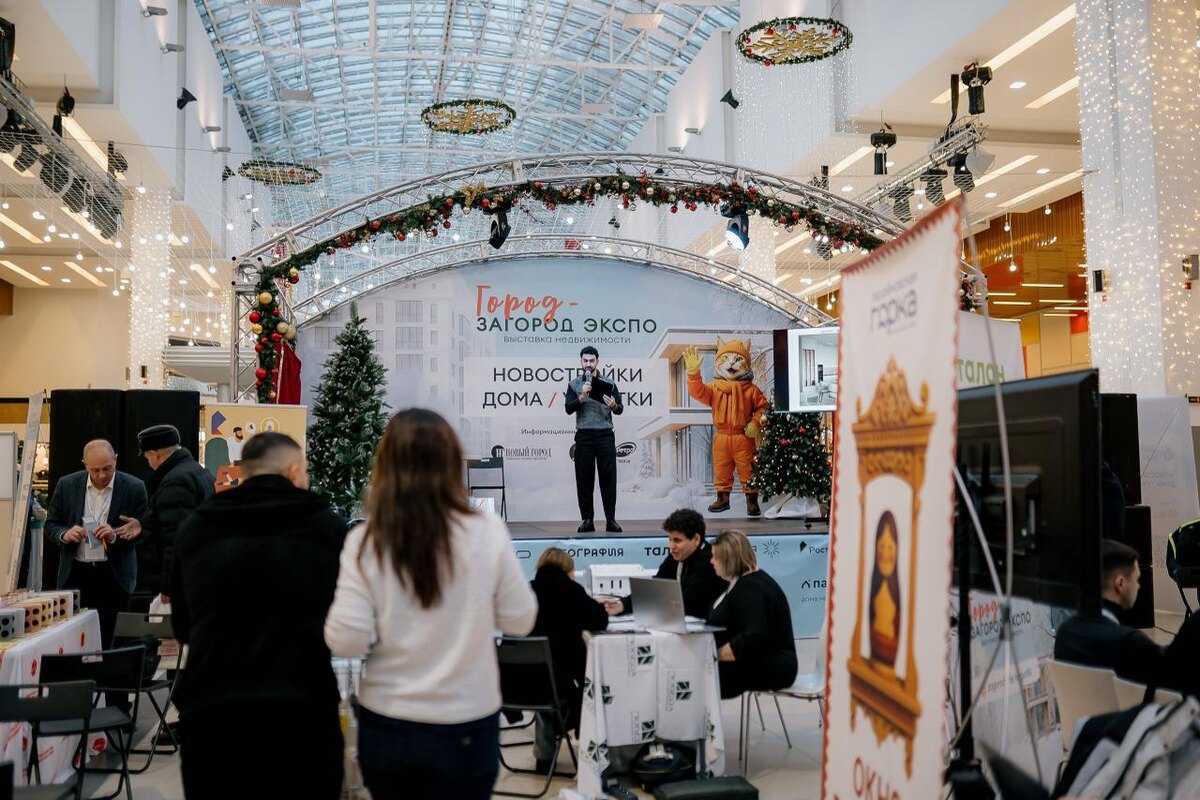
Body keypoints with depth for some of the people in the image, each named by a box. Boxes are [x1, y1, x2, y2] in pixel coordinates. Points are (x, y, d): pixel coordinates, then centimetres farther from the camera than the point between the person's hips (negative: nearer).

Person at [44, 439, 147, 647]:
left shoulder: (134, 488, -5)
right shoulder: (67, 485, 1)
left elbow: (142, 531, -3)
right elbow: (51, 525, 8)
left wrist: (115, 535, -22)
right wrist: (65, 534, -14)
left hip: (114, 576, -2)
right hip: (75, 574, 2)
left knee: (110, 642, 2)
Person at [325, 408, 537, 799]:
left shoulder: (365, 542, -12)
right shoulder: (487, 532, -13)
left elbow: (346, 641, -11)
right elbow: (520, 621, -4)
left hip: (386, 724, 1)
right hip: (465, 726, -1)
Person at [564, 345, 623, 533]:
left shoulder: (608, 382, 7)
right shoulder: (574, 384, 8)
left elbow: (620, 409, 4)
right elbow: (568, 408, -3)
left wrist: (614, 406, -19)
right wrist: (582, 397, -19)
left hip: (605, 435, 0)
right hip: (584, 436, 0)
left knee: (608, 478, -1)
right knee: (584, 479, 1)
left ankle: (611, 520, 4)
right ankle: (587, 519, 8)